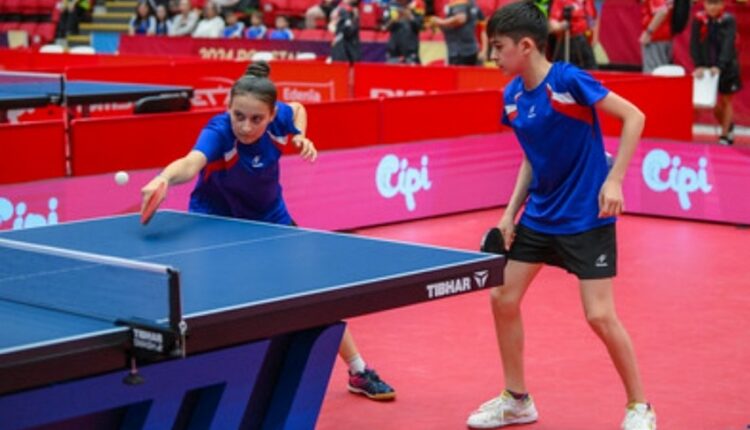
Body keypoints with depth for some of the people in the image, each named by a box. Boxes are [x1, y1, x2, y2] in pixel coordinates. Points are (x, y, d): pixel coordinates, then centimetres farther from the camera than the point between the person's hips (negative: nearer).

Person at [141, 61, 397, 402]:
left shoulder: (278, 118, -23)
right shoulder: (218, 132, -36)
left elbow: (298, 109, 4)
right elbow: (190, 163, -59)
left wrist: (300, 136, -16)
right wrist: (164, 178, -79)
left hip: (269, 218, 4)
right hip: (215, 220, -4)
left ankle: (359, 372, 24)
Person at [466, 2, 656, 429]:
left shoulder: (568, 80, -19)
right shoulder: (512, 95, 1)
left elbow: (634, 117, -16)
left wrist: (614, 179, -22)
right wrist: (510, 213, 7)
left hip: (586, 217, -7)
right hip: (539, 215, 7)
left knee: (600, 316, -9)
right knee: (503, 298, 6)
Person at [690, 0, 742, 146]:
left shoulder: (729, 20, -14)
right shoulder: (699, 19, -9)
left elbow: (728, 45, -24)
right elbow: (694, 44, -12)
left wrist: (719, 66, -35)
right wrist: (698, 66, -23)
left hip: (726, 67, -2)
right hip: (707, 67, 2)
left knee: (726, 101, 7)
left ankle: (725, 135, 16)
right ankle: (728, 127, 32)